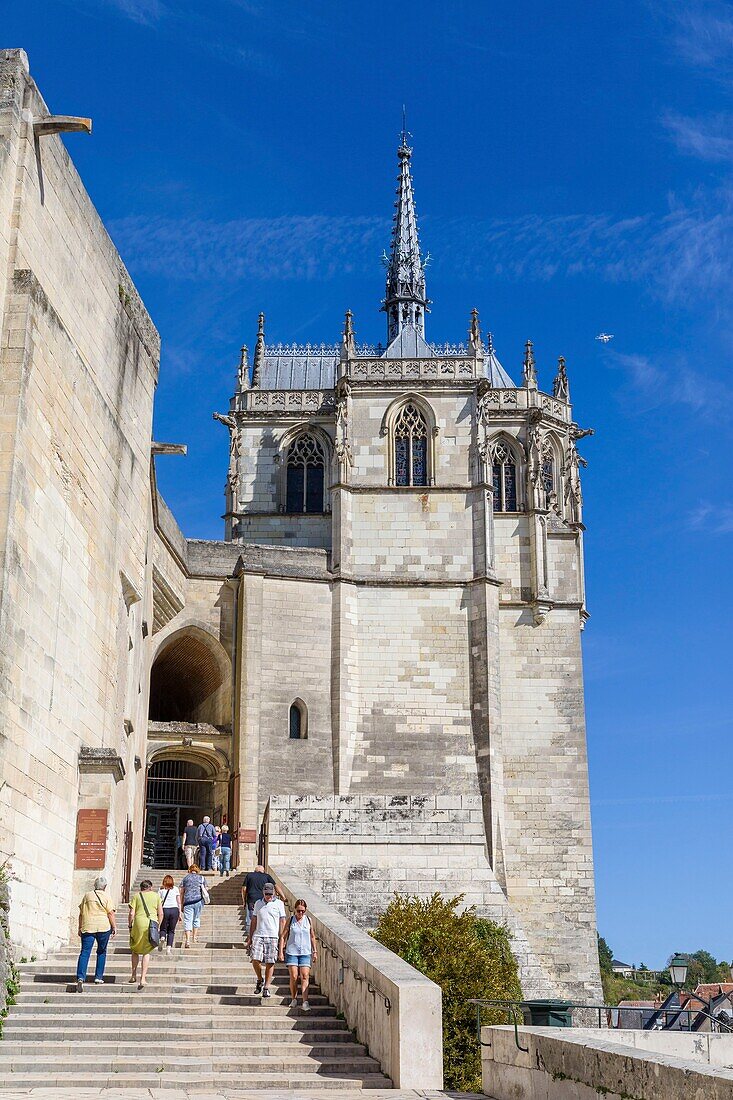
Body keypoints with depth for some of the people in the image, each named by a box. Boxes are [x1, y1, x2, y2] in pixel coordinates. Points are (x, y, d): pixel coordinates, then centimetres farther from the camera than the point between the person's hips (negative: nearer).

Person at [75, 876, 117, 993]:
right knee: (101, 952, 15)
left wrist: (80, 928, 19)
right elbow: (111, 913, -5)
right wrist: (114, 927, 1)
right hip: (103, 927, -2)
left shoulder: (87, 896, 11)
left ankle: (80, 977, -20)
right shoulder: (106, 897, 1)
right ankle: (98, 977, 16)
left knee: (85, 952, -4)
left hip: (87, 927, 2)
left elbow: (81, 914, 13)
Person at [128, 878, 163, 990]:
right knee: (146, 952, 7)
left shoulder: (136, 896, 7)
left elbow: (131, 914, -1)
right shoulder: (156, 896, 11)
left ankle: (133, 975, 15)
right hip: (152, 924, 1)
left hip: (139, 924, -1)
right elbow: (160, 914, 6)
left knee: (135, 950, 18)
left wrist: (130, 926, 10)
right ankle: (143, 978, -1)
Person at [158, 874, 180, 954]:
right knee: (171, 930, 8)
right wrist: (180, 913, 12)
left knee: (163, 928, 12)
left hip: (164, 910, -1)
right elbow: (179, 902, 8)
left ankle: (162, 938, -20)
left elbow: (158, 902, 1)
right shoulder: (175, 889, 11)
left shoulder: (161, 890, 9)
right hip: (174, 909, 1)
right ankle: (168, 948, -3)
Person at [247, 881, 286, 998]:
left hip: (273, 937, -2)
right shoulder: (258, 903, 13)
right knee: (255, 959, -10)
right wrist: (250, 937, 12)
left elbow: (282, 922, 5)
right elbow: (254, 921, 17)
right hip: (258, 935, 2)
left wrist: (281, 938, -1)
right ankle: (260, 980, 15)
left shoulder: (279, 904, 5)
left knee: (270, 963, -3)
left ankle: (266, 988, 6)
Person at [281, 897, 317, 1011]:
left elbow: (312, 937, 14)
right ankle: (293, 999, 16)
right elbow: (283, 936, 3)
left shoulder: (308, 920, 5)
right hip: (292, 952, -1)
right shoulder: (290, 920, 0)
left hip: (305, 952, 1)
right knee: (293, 977, -2)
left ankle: (305, 1002, -14)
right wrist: (281, 951, -3)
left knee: (305, 976, -9)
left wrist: (315, 951, 13)